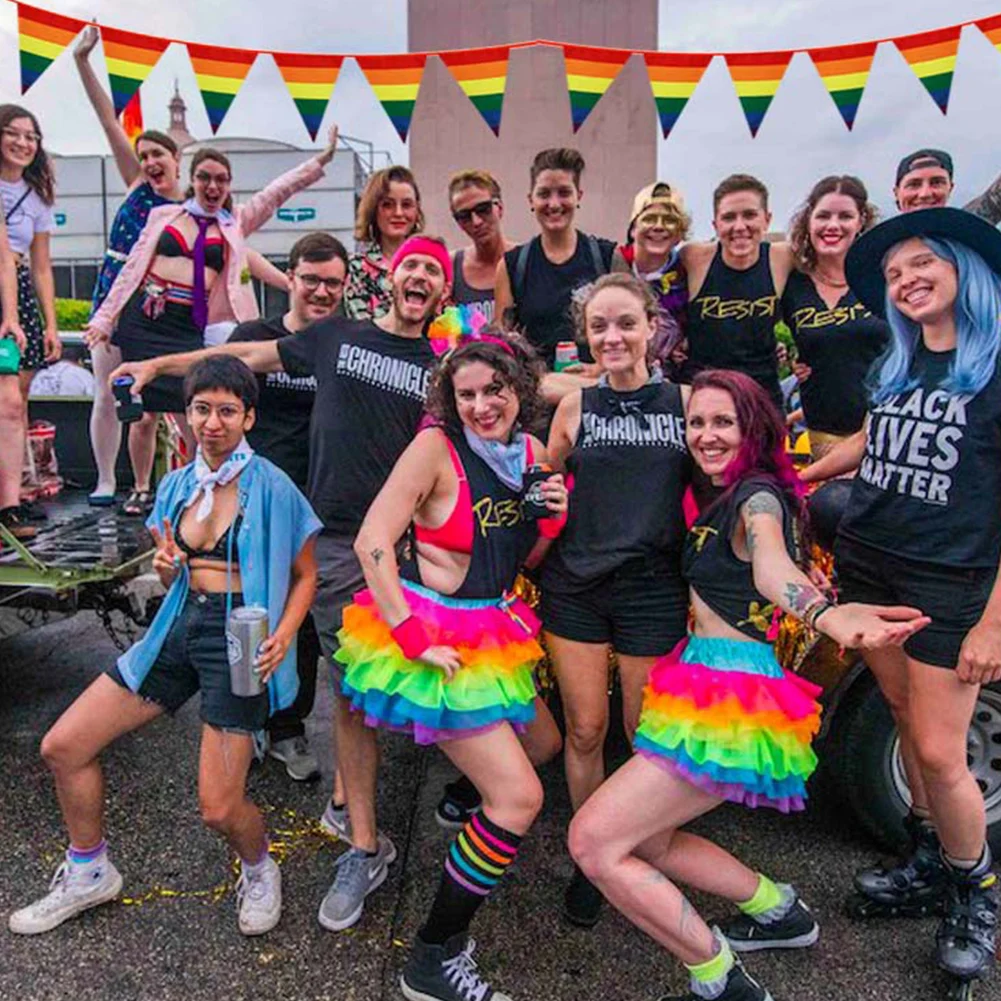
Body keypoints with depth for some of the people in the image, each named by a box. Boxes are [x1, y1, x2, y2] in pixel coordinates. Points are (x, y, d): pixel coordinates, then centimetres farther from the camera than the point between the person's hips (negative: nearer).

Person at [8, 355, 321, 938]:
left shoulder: (272, 488, -8)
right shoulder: (177, 486, 10)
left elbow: (306, 575, -2)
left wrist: (283, 636, -19)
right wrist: (164, 567, -4)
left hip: (238, 639, -6)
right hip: (180, 628, 7)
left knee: (219, 808, -10)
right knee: (63, 746, 6)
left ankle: (259, 871, 27)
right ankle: (89, 875, 30)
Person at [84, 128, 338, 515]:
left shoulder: (236, 224, 14)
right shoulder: (163, 215, 13)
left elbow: (277, 191, 10)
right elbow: (132, 267, 13)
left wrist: (322, 158, 4)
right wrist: (105, 317, 9)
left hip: (190, 327, -1)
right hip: (143, 318, 1)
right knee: (144, 411, 2)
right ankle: (141, 489, 17)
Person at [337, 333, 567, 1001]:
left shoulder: (532, 452, 5)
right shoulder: (437, 447, -16)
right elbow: (373, 542, -22)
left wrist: (551, 518, -6)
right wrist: (413, 638, -24)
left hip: (493, 632, 8)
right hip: (435, 637, -8)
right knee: (521, 797, -8)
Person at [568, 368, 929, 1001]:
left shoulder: (757, 495, -14)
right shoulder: (726, 498, 18)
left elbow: (770, 560, -36)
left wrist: (826, 613, -56)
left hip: (730, 696, -10)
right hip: (713, 684, 10)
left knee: (593, 840, -12)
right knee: (646, 840, 20)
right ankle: (778, 911, 33)